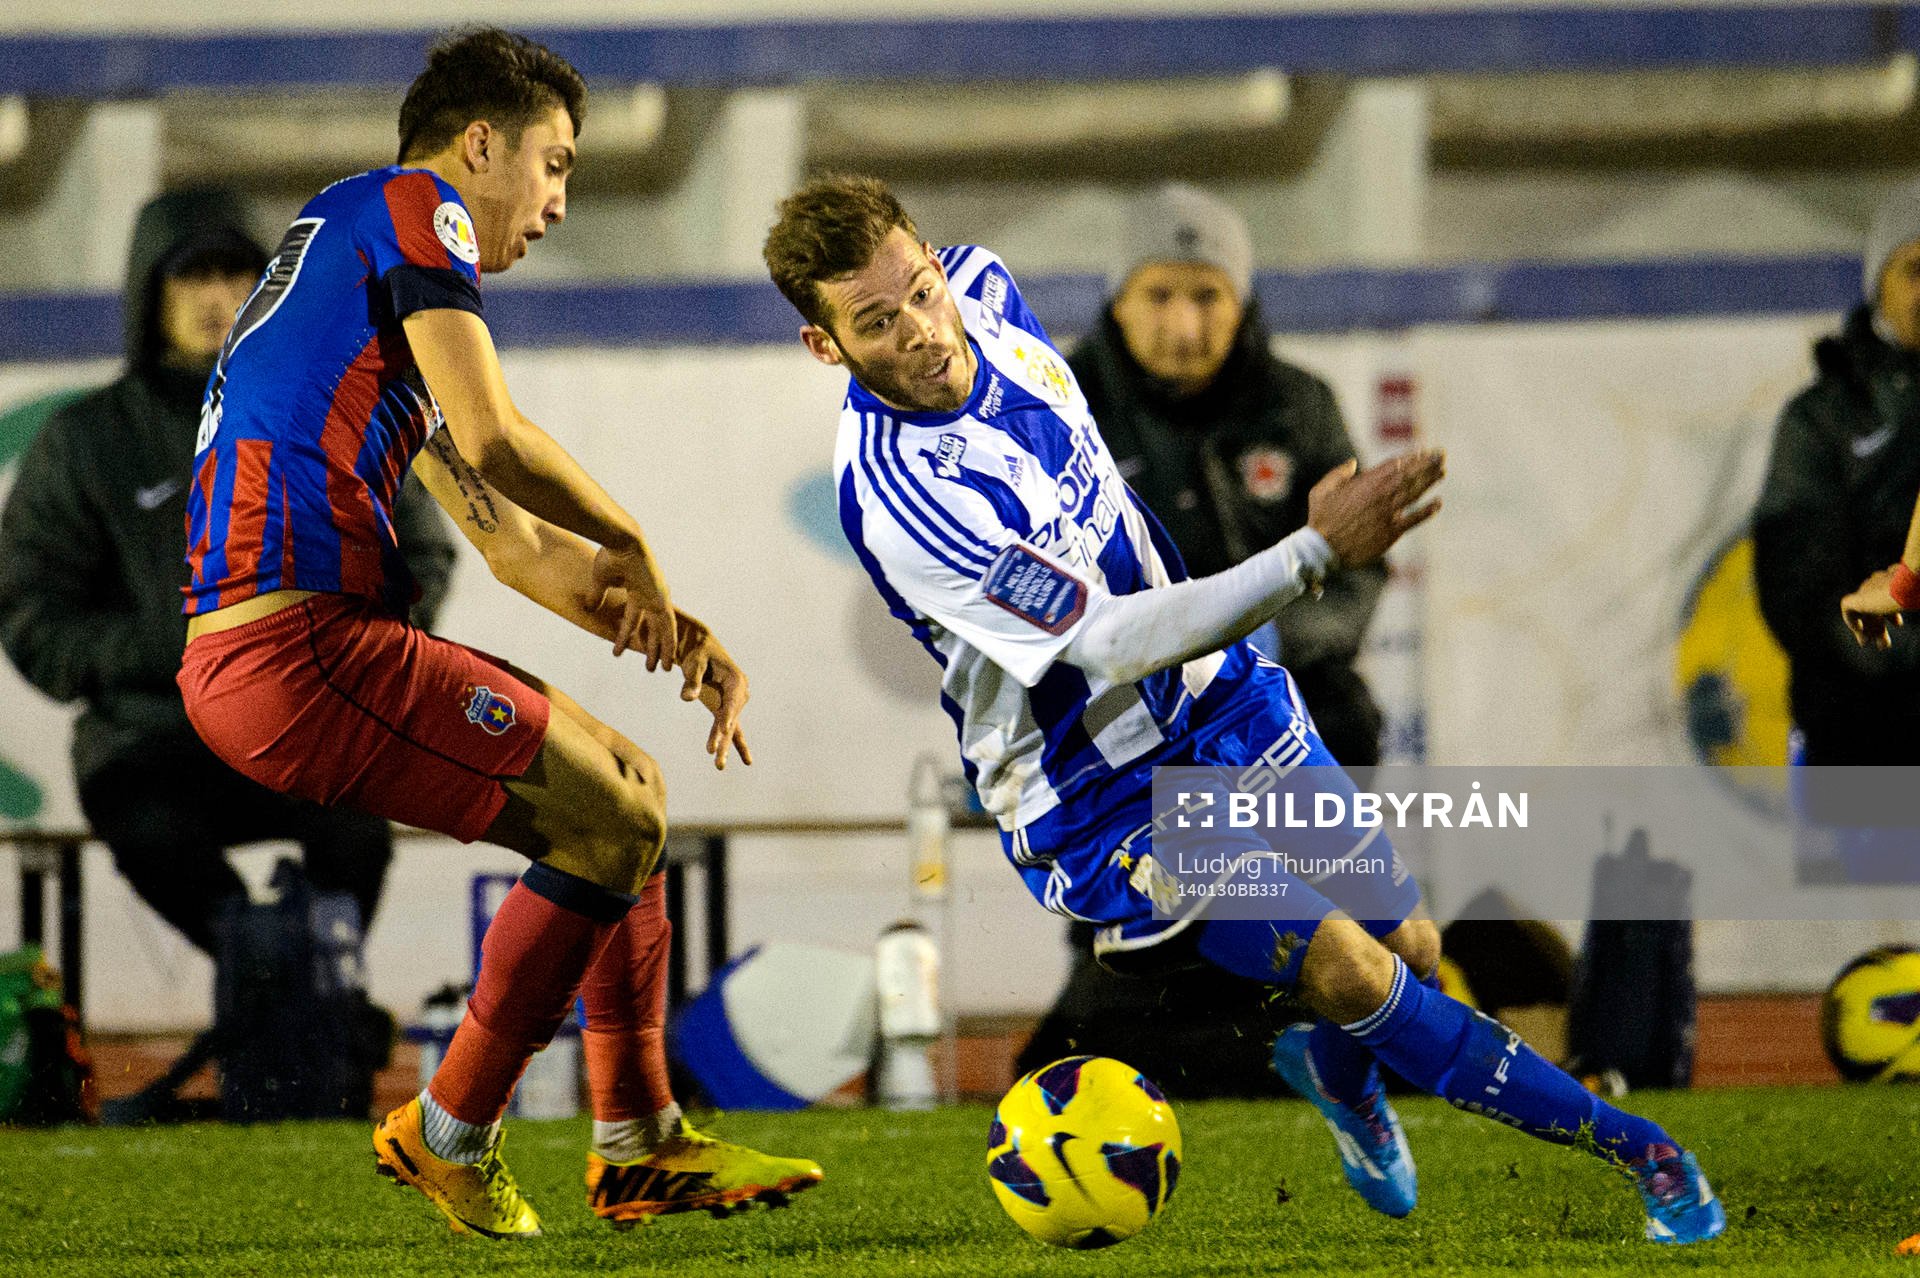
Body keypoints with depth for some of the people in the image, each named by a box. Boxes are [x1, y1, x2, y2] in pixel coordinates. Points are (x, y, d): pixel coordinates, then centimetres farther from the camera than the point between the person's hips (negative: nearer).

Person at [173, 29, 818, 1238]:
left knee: (631, 787, 16)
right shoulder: (410, 205, -2)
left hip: (254, 645, 10)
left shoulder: (357, 244, 28)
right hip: (295, 640, -10)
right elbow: (495, 441, -14)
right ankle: (450, 1134, 1)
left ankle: (639, 1143, 16)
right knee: (615, 817, -10)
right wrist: (634, 546, 1)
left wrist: (676, 634, 17)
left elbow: (509, 543, 26)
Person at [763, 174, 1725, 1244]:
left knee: (1410, 947, 4)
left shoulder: (985, 293, -8)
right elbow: (1113, 644, -33)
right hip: (1100, 799, -7)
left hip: (1214, 695, 7)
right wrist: (1318, 551, -39)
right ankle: (1628, 1143, -9)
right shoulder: (899, 498, -32)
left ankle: (1336, 1061, 39)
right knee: (1343, 965, -20)